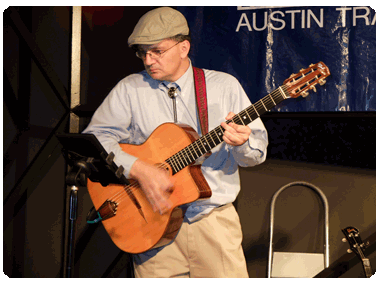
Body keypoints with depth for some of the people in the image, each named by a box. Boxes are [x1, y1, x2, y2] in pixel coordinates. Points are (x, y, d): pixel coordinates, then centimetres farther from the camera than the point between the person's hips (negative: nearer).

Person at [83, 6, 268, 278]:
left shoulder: (224, 85, 4)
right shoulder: (130, 89, 3)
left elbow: (258, 151, 4)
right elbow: (93, 140, -6)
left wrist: (242, 143, -19)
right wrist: (139, 169, -20)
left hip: (215, 222, 0)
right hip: (154, 226, 0)